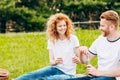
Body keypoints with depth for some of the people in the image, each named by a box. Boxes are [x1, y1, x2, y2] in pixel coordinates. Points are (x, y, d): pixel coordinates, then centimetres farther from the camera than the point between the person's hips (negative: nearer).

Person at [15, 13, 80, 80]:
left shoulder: (73, 39, -4)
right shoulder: (52, 40, 4)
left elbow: (78, 60, 1)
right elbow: (51, 61, 4)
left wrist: (77, 60, -23)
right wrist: (55, 62, -20)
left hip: (68, 74, -3)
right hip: (55, 68, 3)